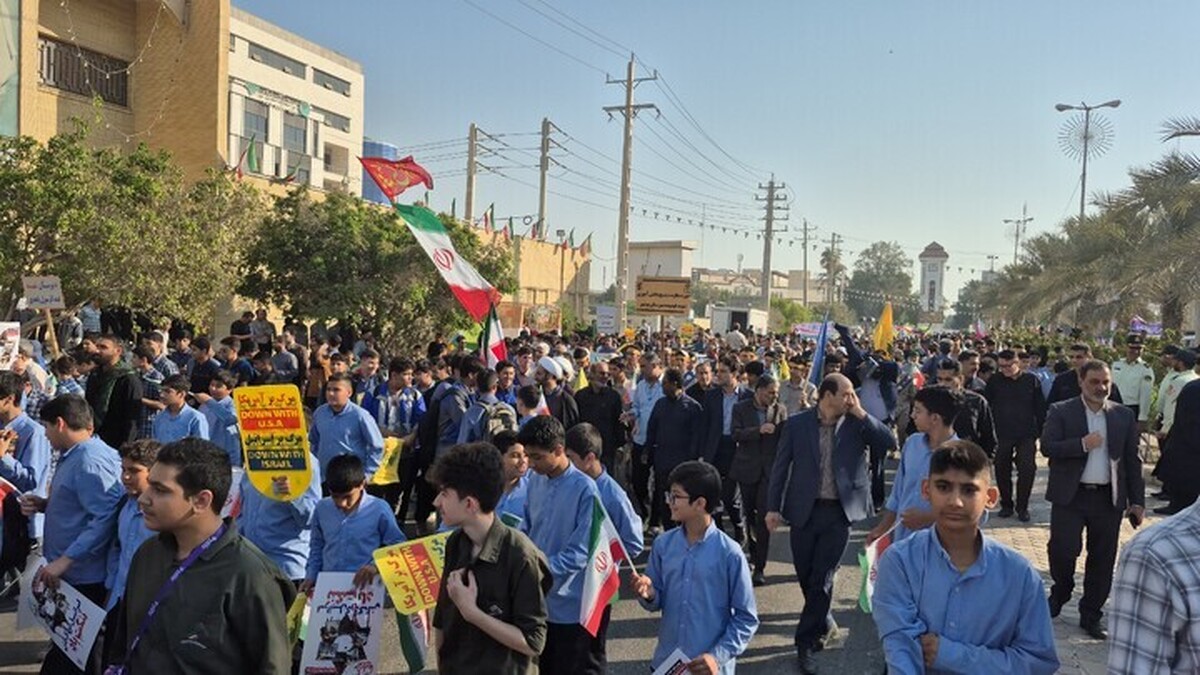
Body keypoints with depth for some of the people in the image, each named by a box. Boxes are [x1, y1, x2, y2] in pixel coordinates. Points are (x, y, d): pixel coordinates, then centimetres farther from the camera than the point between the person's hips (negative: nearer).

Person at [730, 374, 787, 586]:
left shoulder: (780, 409, 2)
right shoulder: (741, 408, -1)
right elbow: (736, 434, -13)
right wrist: (759, 430, -25)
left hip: (770, 469, -1)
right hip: (747, 469, 1)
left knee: (764, 517, -8)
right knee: (750, 514, 15)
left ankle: (760, 567, -5)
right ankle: (754, 552, 37)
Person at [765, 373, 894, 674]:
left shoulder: (856, 424, 0)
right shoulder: (797, 423, -2)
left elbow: (888, 443, -10)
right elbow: (781, 466, 0)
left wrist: (861, 414, -13)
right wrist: (773, 507, -4)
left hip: (839, 512, -1)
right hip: (804, 509, 1)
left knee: (822, 579, -1)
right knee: (806, 576, 12)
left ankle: (806, 643, 9)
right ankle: (822, 621, 39)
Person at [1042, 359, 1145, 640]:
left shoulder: (1124, 416, 7)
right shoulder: (1061, 412, -1)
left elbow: (1132, 460, 9)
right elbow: (1047, 447, -10)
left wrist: (1137, 501, 5)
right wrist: (1083, 444, -19)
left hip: (1109, 498, 3)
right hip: (1070, 495, -3)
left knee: (1102, 559, 7)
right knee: (1063, 550, -8)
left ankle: (1091, 615, 22)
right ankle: (1060, 592, 23)